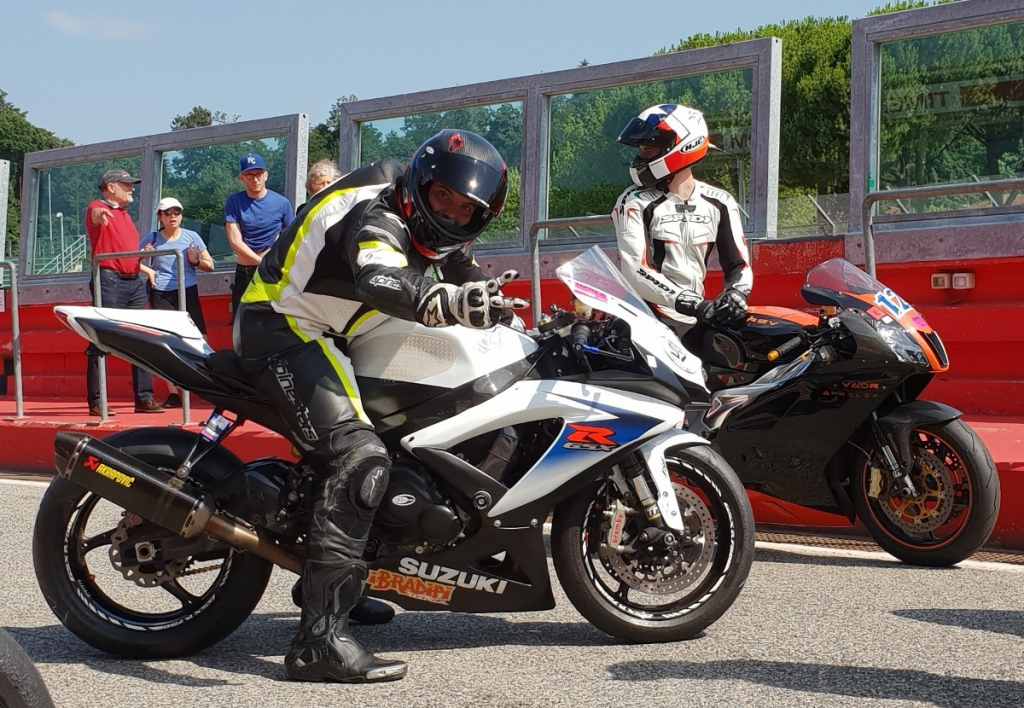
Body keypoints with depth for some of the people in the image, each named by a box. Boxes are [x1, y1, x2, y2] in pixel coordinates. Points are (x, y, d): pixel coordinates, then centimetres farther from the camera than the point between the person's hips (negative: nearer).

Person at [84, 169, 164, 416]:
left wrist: (144, 268, 26)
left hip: (135, 282, 8)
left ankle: (144, 398, 10)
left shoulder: (125, 214, 22)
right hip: (109, 281, -8)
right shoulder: (98, 208, -3)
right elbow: (95, 215, -29)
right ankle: (95, 402, -1)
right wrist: (98, 212, -50)